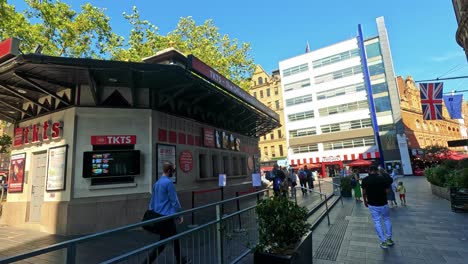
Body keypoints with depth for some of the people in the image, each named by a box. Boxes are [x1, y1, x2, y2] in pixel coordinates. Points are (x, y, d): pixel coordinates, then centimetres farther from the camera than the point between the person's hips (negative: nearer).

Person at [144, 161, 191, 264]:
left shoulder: (157, 183, 9)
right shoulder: (168, 182, -17)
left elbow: (152, 201, 13)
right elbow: (174, 200, -15)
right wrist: (180, 214, -5)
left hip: (158, 216, 9)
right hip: (166, 217, -9)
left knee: (175, 238, 20)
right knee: (162, 243, 3)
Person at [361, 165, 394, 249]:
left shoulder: (365, 180, -8)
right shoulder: (383, 178, -12)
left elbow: (364, 192, -1)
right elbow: (387, 191, -5)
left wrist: (365, 201, 14)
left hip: (372, 204, 0)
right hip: (383, 203, 0)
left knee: (377, 222, 8)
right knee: (387, 220, 20)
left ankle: (383, 241, 12)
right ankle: (389, 239, 26)